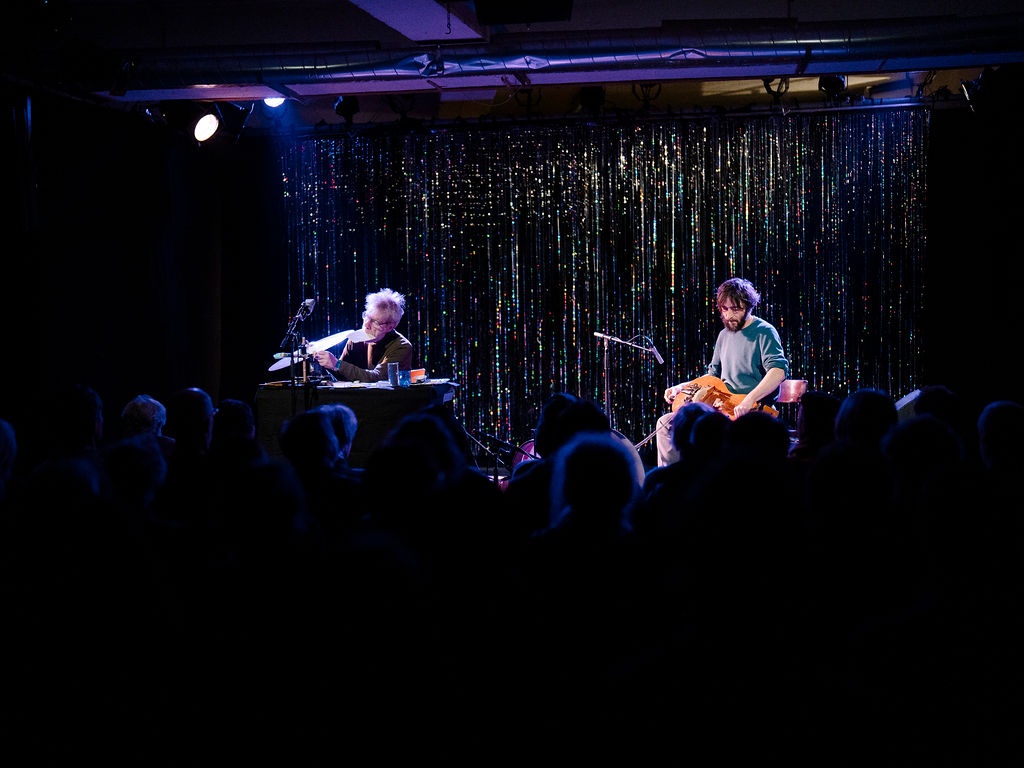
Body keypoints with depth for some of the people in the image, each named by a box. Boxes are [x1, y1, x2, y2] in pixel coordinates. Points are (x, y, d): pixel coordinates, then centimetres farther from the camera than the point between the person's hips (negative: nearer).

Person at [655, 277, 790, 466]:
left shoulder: (764, 332, -7)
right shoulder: (725, 335, 18)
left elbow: (779, 370, -23)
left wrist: (750, 400, -36)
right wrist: (682, 387, 15)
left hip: (752, 410, -9)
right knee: (666, 424, 2)